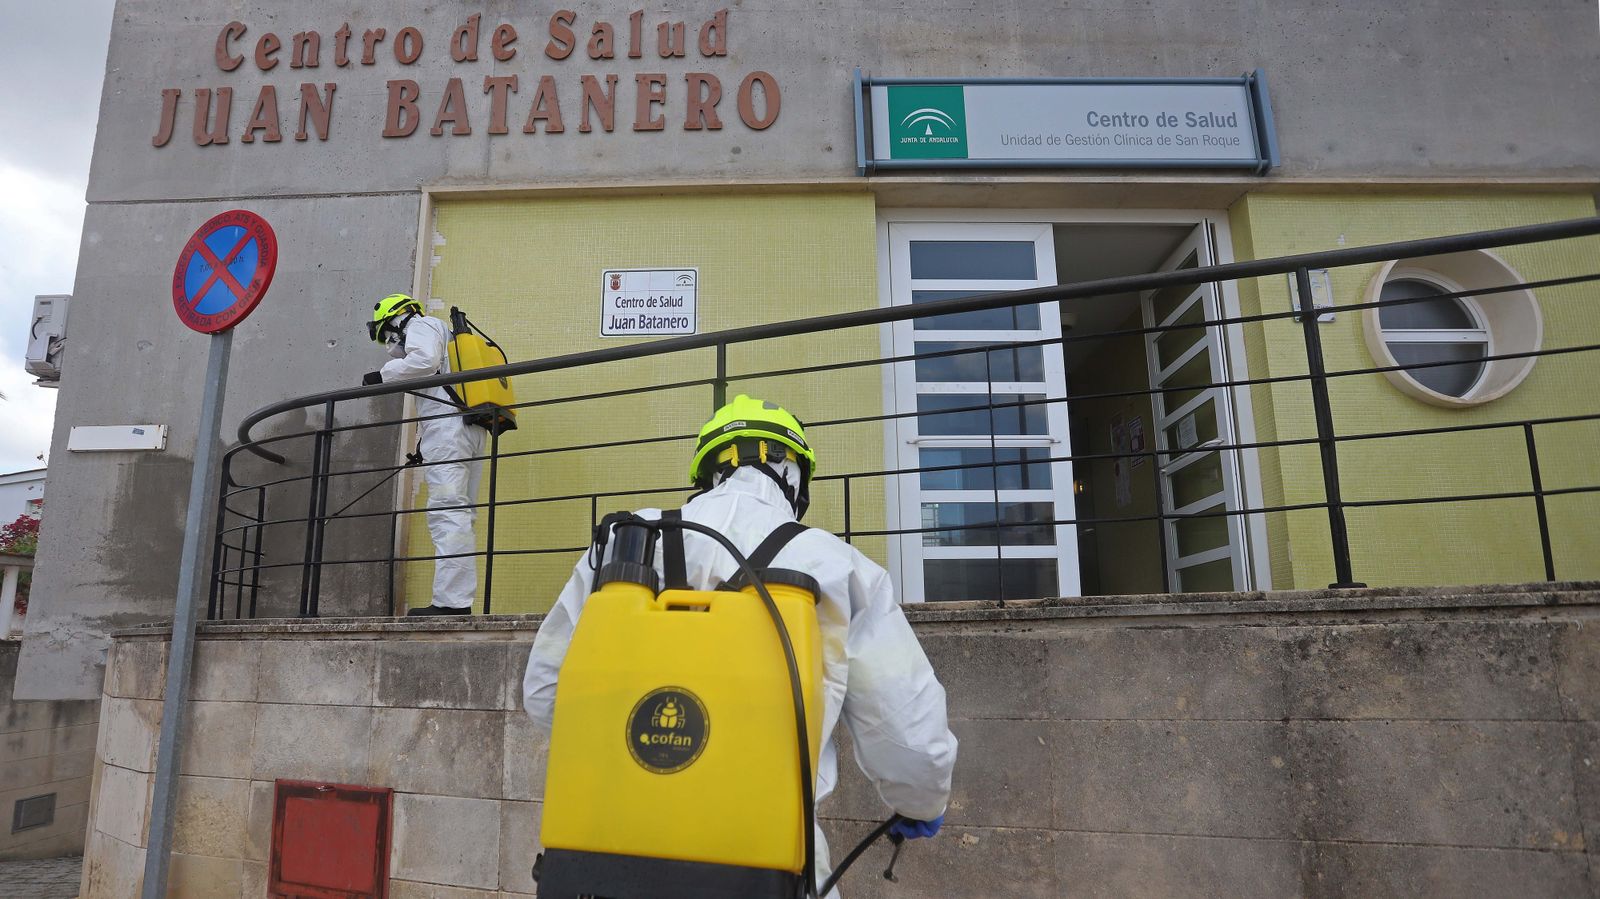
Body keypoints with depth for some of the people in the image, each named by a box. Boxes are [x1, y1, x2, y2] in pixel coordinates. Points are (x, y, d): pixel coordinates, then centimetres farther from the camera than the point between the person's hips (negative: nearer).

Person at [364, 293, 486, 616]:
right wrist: (425, 443, 27)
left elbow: (424, 360, -14)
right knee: (460, 514, 4)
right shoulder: (446, 337, 37)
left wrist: (383, 374, -2)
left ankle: (450, 601, -23)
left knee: (446, 512, -16)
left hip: (448, 425, -10)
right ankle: (461, 601, 1)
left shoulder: (420, 326, 9)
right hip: (472, 428, 10)